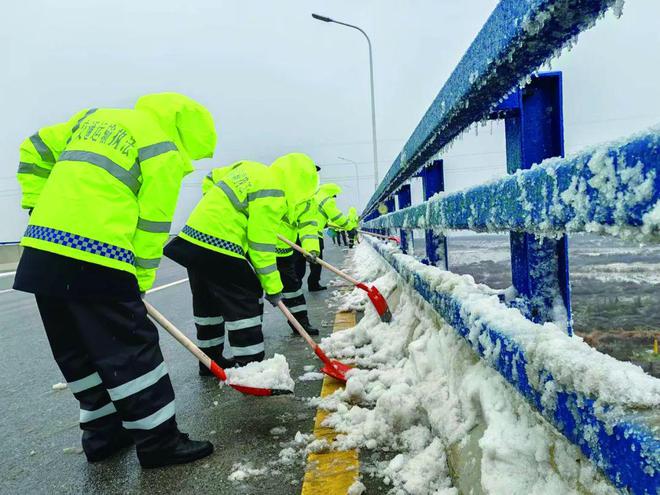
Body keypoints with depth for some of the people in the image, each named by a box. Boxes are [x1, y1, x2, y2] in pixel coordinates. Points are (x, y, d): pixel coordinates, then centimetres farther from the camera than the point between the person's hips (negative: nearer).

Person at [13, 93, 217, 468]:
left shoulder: (94, 117, 21)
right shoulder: (164, 152, -2)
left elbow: (34, 150, 25)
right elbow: (152, 225, -2)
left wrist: (38, 207, 25)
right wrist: (141, 281, 7)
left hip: (41, 251, 8)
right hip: (95, 261, -8)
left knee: (77, 352, 17)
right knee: (133, 350, 2)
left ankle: (103, 433, 31)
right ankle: (158, 441, 13)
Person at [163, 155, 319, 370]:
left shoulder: (251, 168, 13)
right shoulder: (271, 193, -14)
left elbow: (210, 179, 25)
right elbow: (262, 243, -16)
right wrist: (273, 287, -9)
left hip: (193, 238, 10)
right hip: (218, 248, -10)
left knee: (208, 305, 19)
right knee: (247, 303, -2)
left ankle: (211, 360, 33)